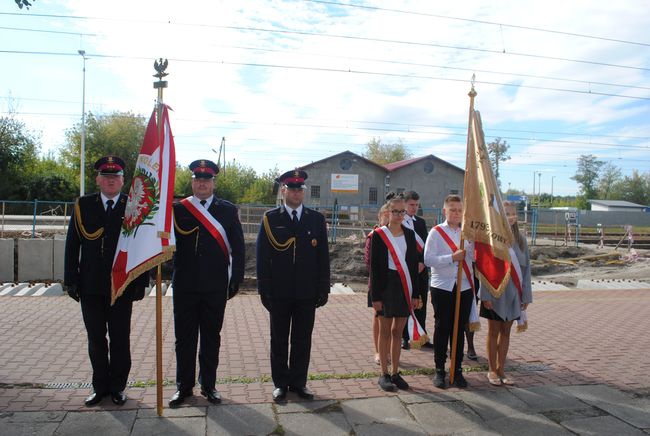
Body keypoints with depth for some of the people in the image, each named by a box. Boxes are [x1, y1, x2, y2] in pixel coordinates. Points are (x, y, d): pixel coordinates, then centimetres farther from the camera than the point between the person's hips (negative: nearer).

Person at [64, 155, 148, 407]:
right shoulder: (83, 205, 5)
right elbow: (72, 244, 5)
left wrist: (141, 282, -6)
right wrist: (71, 279, 0)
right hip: (90, 286, 2)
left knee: (120, 339, 8)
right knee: (96, 339, 12)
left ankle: (117, 386, 24)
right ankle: (100, 386, 27)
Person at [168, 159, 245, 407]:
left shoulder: (228, 210, 2)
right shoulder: (177, 209, 2)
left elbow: (238, 249, 2)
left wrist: (235, 282, -2)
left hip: (215, 288, 0)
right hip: (184, 286, 0)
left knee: (211, 337, 12)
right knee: (184, 338, 10)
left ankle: (208, 385, 27)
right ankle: (184, 386, 27)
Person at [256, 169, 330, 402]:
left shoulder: (316, 219, 4)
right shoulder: (270, 219, 0)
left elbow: (323, 257, 5)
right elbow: (262, 257, -2)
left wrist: (323, 289, 1)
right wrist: (264, 290, -6)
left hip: (307, 292, 1)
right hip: (279, 293, -1)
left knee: (303, 340, 10)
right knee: (279, 340, 11)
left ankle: (299, 381, 26)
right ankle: (280, 383, 26)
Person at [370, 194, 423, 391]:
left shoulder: (409, 234, 7)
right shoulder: (379, 234, -5)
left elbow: (414, 264, 7)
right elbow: (374, 266, -6)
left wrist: (415, 293, 3)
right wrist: (376, 296, -10)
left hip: (405, 286, 4)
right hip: (386, 285, -3)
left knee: (398, 331, 12)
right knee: (385, 331, 7)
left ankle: (395, 373, 23)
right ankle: (384, 374, 18)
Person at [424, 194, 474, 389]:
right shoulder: (436, 232, -3)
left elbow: (475, 257, 5)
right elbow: (428, 259, -11)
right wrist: (452, 257, -19)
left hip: (464, 287, 3)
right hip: (442, 287, -3)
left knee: (459, 329, 10)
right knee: (442, 329, 5)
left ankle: (457, 369, 22)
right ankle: (439, 370, 18)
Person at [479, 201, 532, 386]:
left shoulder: (520, 239, 3)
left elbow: (526, 267, 7)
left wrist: (526, 295, 4)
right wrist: (486, 295, -14)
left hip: (514, 293, 4)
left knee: (505, 331, 13)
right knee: (494, 332, 8)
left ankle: (501, 369, 25)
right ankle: (492, 370, 21)